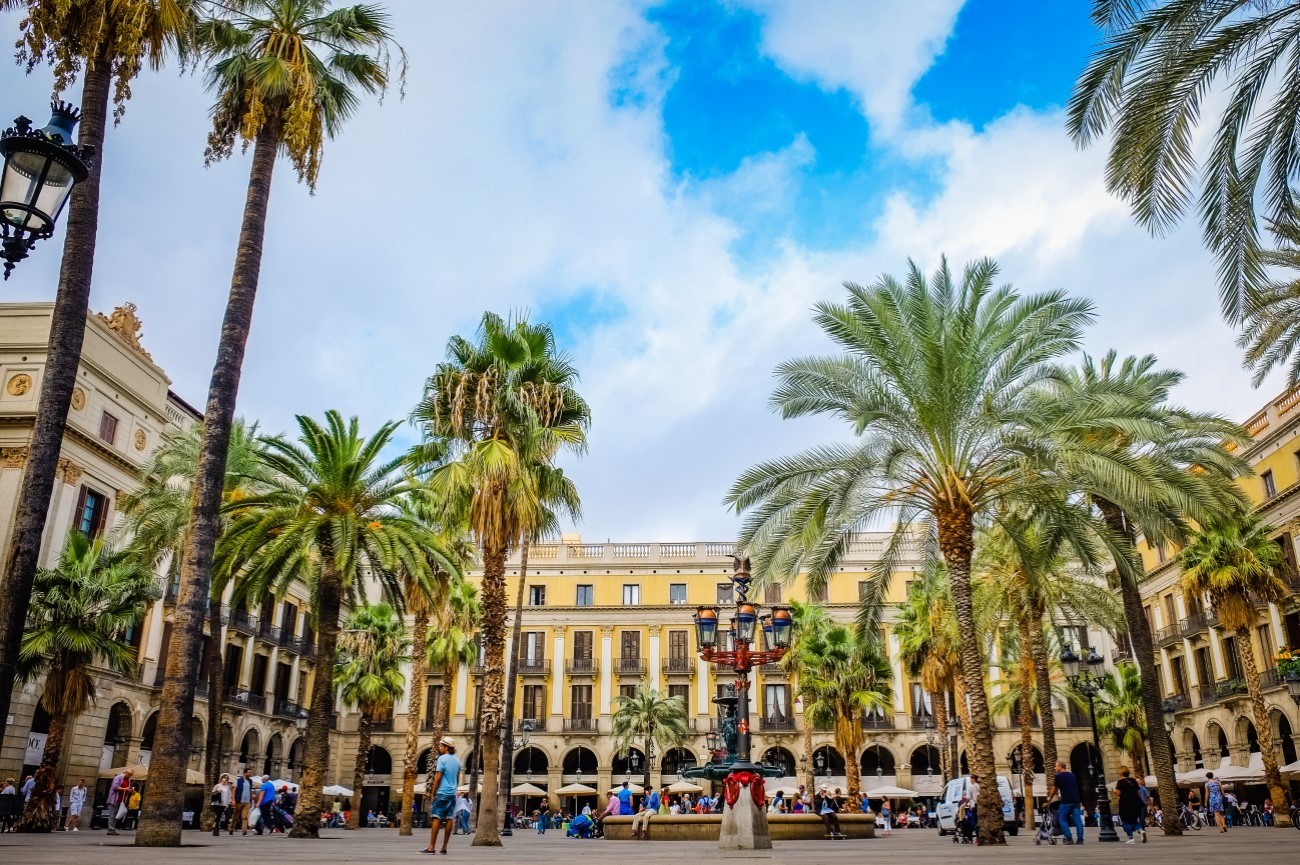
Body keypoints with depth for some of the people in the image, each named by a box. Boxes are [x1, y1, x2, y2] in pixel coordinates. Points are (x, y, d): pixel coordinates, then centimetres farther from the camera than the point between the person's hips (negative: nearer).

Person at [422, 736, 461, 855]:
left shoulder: (442, 759, -10)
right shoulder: (457, 760, 12)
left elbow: (438, 778, -12)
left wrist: (433, 793, -5)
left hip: (442, 793, -7)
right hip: (453, 793, 7)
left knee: (437, 818, -6)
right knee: (449, 819, 4)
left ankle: (432, 847, -8)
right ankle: (444, 847, 6)